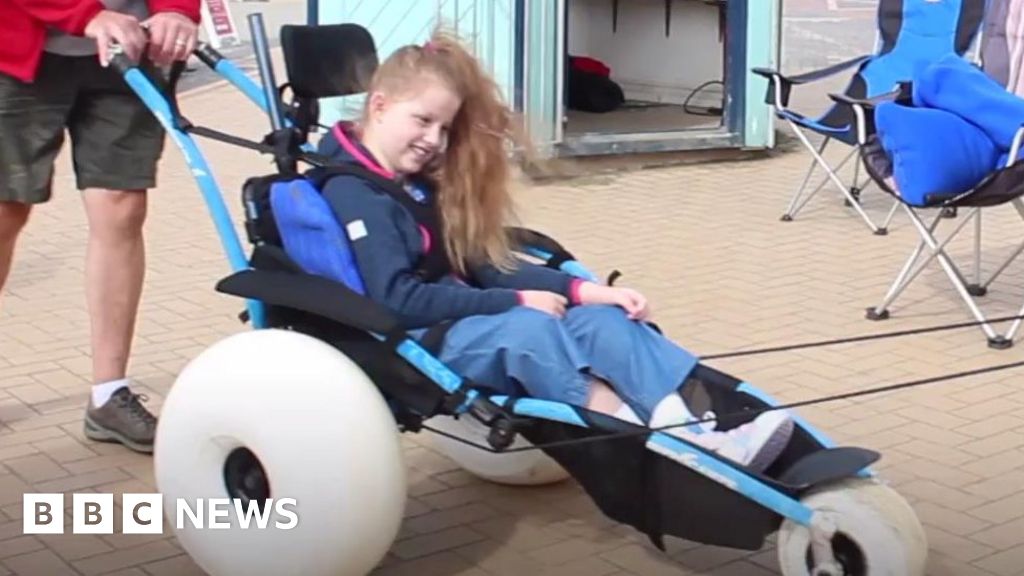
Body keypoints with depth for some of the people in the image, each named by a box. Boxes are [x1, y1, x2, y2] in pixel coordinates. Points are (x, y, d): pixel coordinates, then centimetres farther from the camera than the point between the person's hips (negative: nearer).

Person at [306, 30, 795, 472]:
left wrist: (581, 290, -2)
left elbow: (481, 266, 12)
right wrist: (515, 302, -17)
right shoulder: (351, 193, -8)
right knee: (529, 327, -33)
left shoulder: (417, 184, 19)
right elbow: (398, 299, -19)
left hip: (462, 321, 8)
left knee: (600, 317, -12)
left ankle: (694, 432, -31)